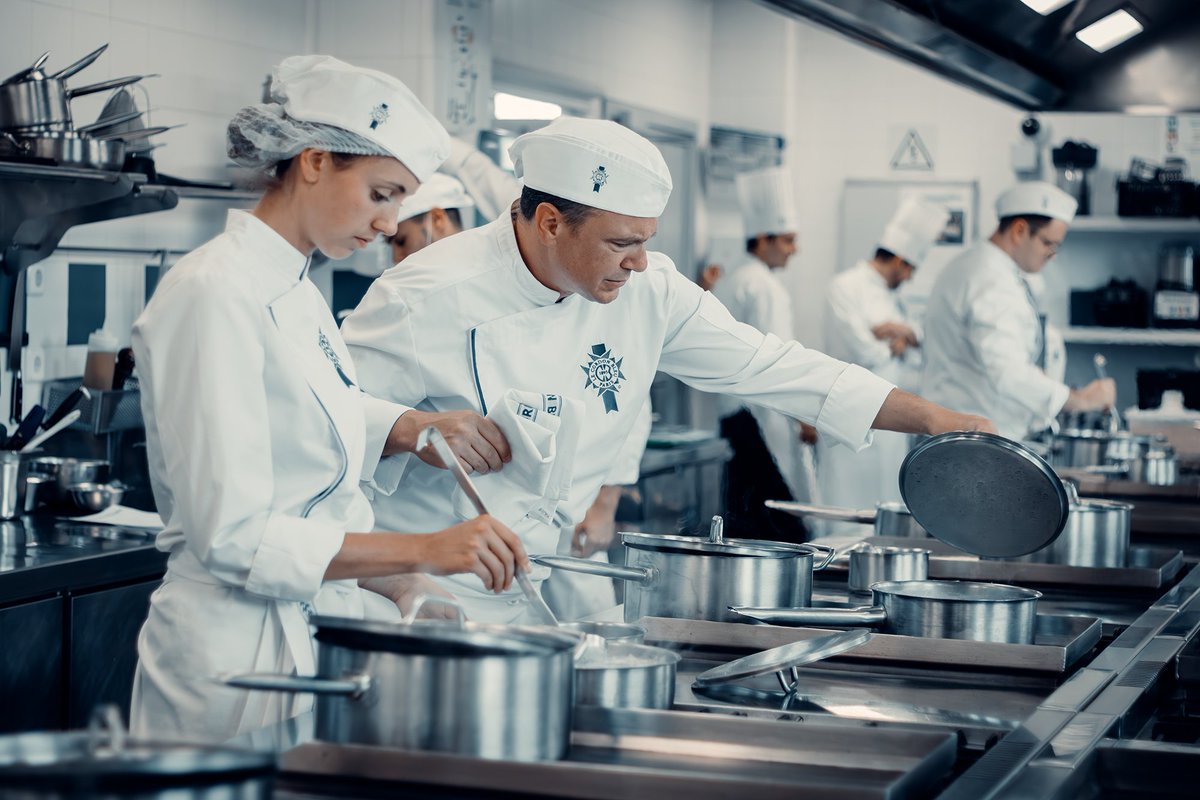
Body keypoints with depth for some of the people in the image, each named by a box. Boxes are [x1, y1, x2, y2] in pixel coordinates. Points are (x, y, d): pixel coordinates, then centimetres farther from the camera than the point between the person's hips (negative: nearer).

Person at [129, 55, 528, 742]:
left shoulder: (300, 297, 12)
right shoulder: (213, 296, -16)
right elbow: (231, 535, -22)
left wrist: (401, 592, 3)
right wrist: (422, 549, -24)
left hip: (316, 627, 9)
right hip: (239, 649, -9)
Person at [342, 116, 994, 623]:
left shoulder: (649, 292, -1)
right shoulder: (433, 298, -16)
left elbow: (763, 366, 3)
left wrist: (931, 418, 2)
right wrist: (414, 429, -30)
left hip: (528, 604, 5)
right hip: (417, 604, -5)